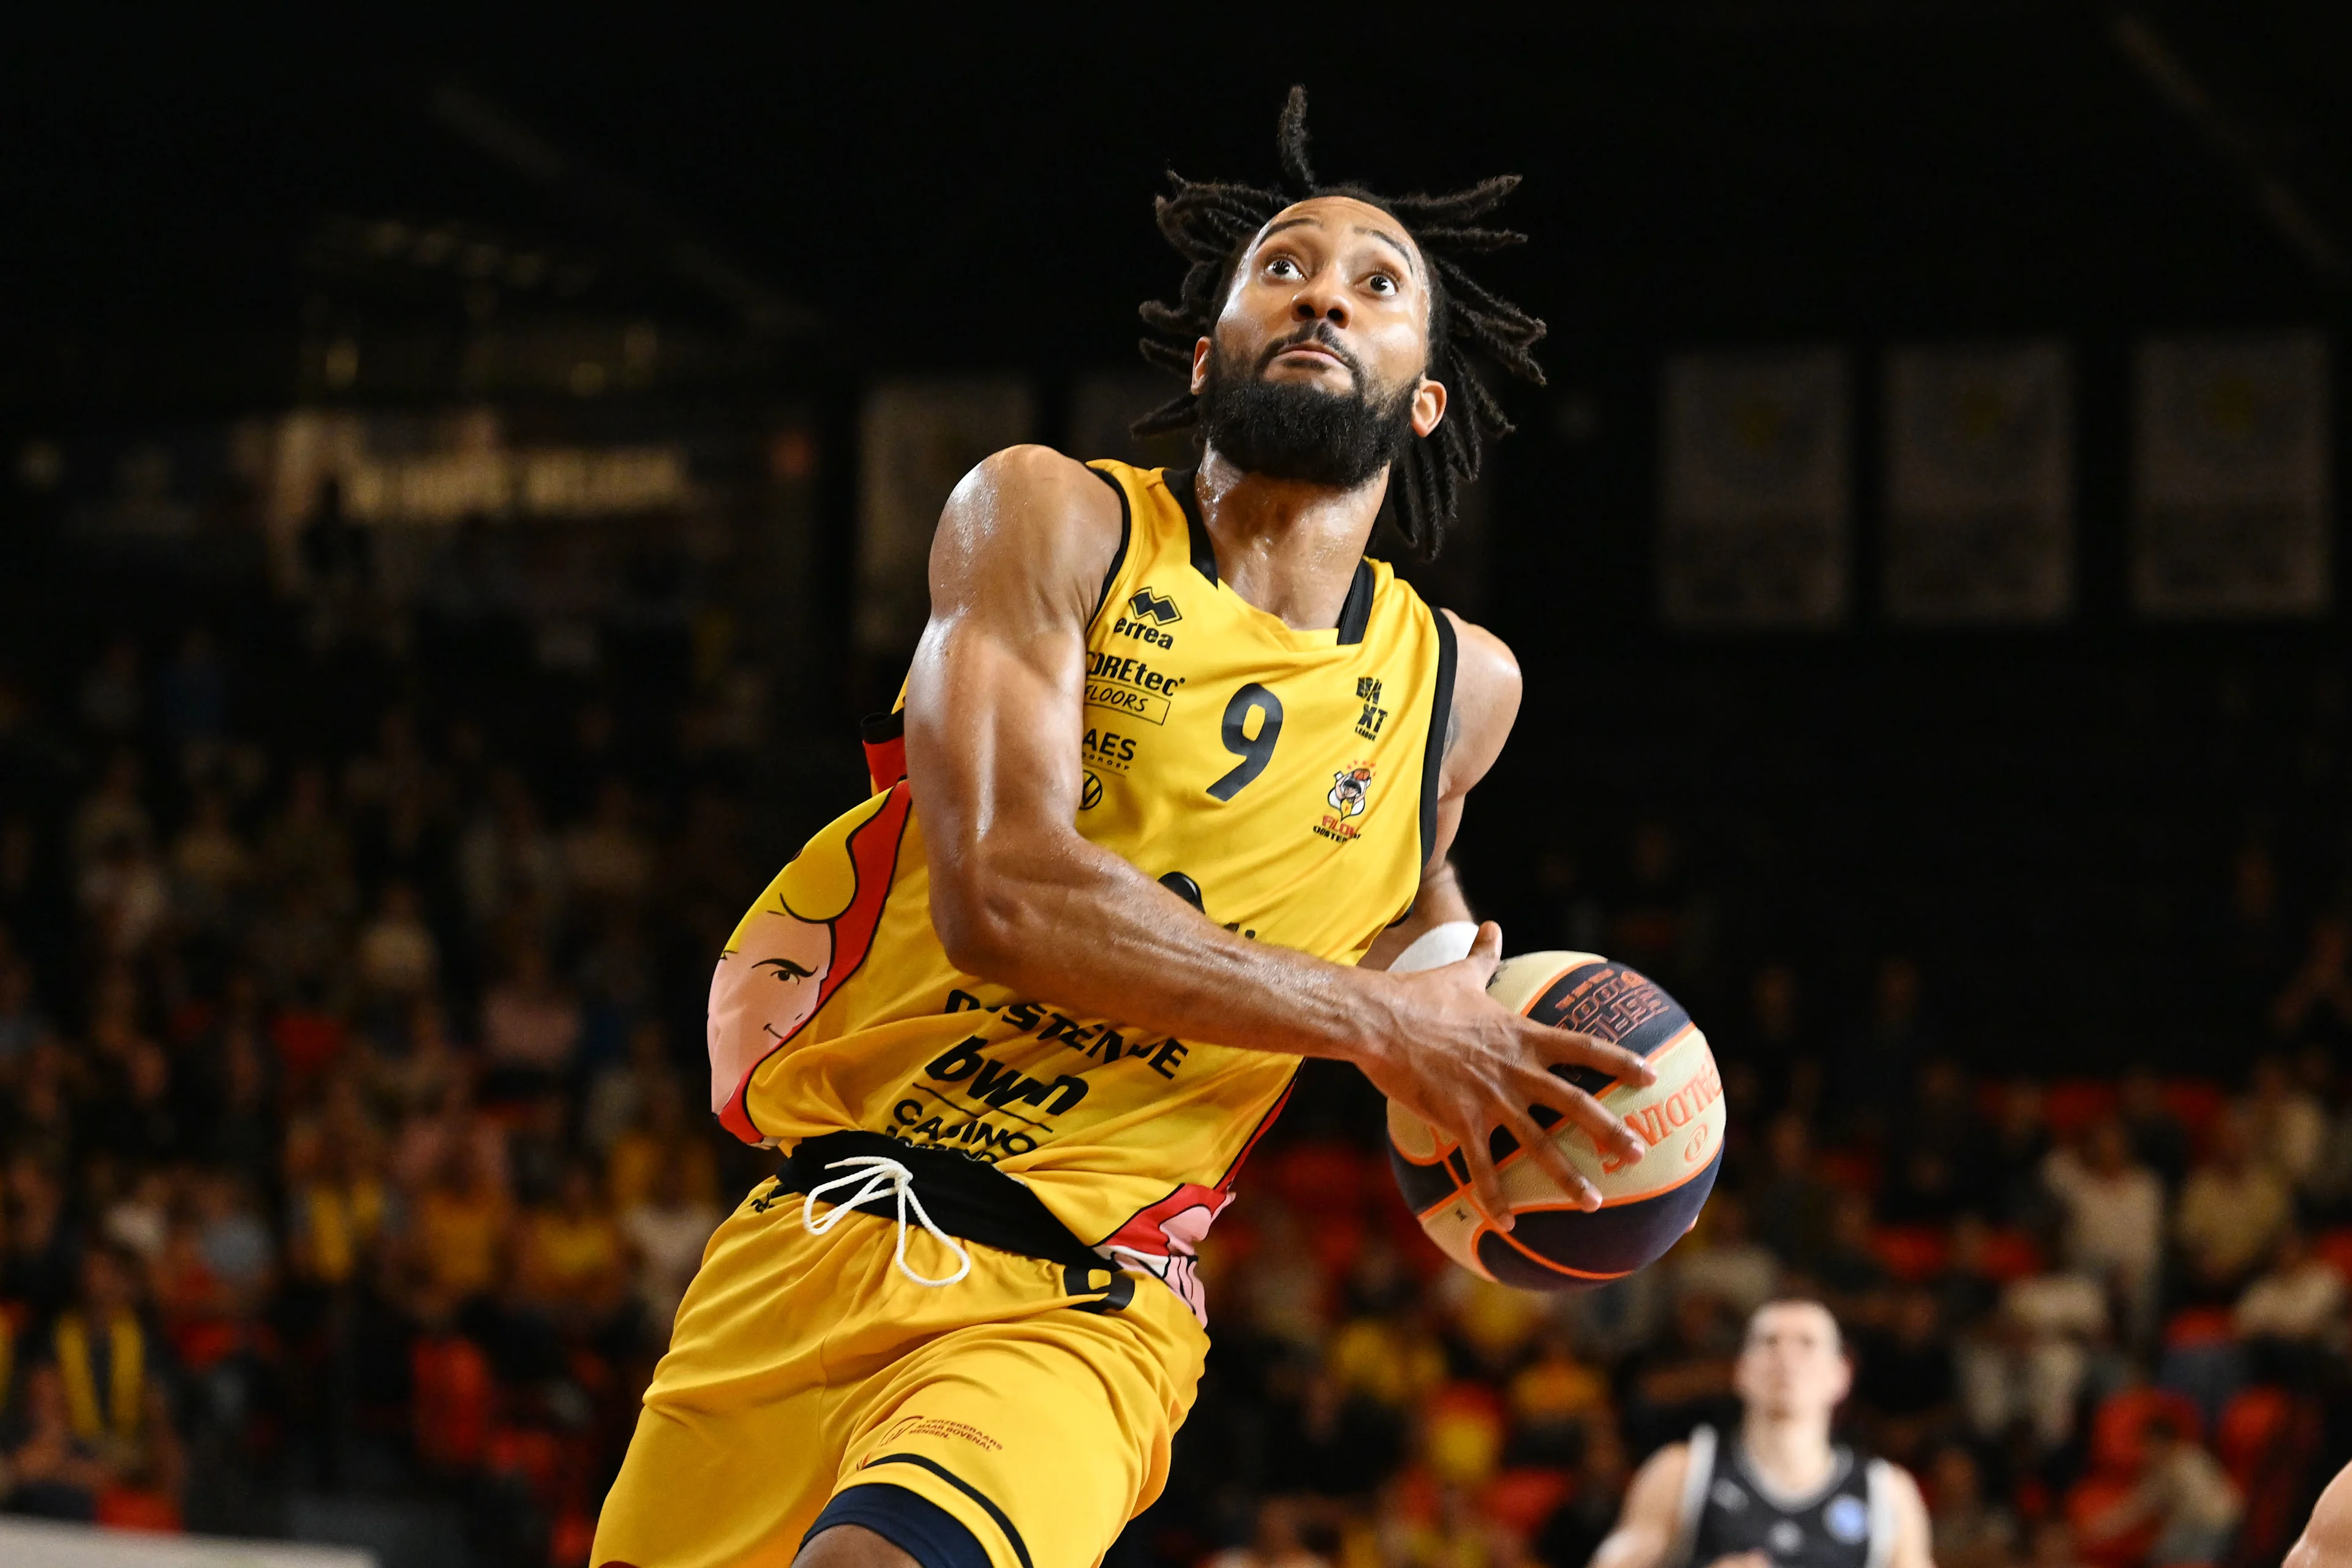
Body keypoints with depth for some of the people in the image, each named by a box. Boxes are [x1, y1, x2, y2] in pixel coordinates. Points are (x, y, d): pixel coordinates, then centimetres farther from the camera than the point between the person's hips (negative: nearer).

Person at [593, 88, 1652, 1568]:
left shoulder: (1458, 687, 7)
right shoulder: (1050, 518, -4)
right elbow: (1001, 891, -19)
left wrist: (1463, 1012, 8)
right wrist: (1375, 1021, -16)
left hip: (1077, 1316, 0)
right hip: (814, 1238, 0)